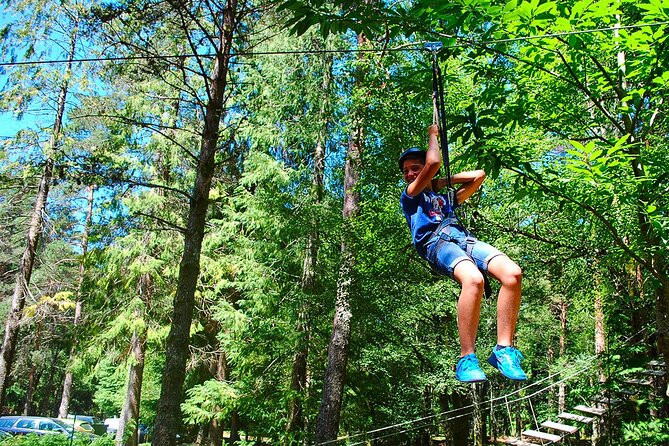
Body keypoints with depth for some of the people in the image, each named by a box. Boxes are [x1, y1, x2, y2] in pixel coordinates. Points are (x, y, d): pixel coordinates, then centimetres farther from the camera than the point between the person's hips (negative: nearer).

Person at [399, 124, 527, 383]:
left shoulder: (445, 199, 40)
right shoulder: (409, 196, 23)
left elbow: (478, 175, 42)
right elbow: (434, 162, 9)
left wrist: (444, 181, 38)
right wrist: (432, 135, 27)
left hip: (464, 239, 6)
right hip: (436, 242, -6)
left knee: (512, 273, -25)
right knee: (473, 279, -38)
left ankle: (503, 350, -22)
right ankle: (467, 360, -31)